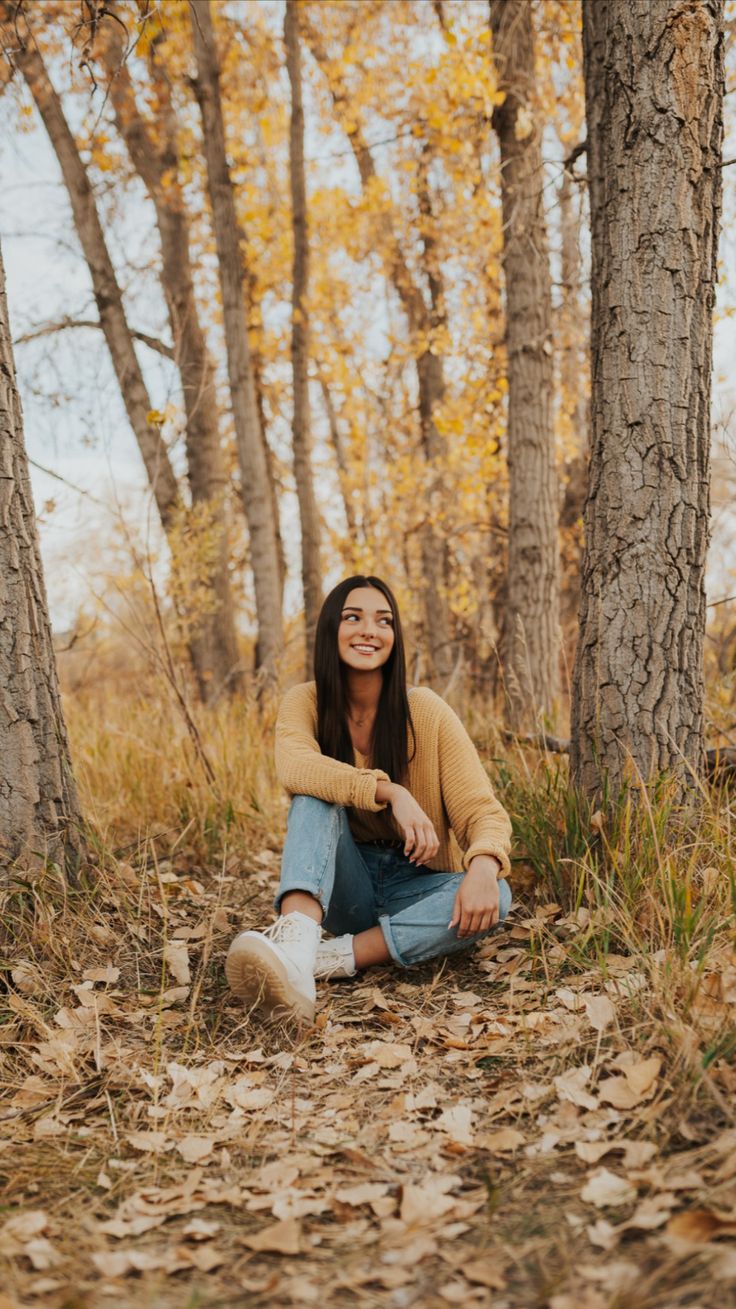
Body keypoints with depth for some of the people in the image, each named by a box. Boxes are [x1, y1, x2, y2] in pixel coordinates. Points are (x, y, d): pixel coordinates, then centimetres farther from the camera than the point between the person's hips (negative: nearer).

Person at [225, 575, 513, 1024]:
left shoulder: (427, 712, -10)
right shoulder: (306, 702, -7)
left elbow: (482, 810, -15)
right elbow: (294, 768, -29)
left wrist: (483, 868, -38)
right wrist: (390, 792, -41)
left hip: (415, 883, 0)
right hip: (342, 884, 0)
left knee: (494, 897, -29)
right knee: (319, 794, -27)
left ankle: (337, 958, -32)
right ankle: (295, 942, -50)